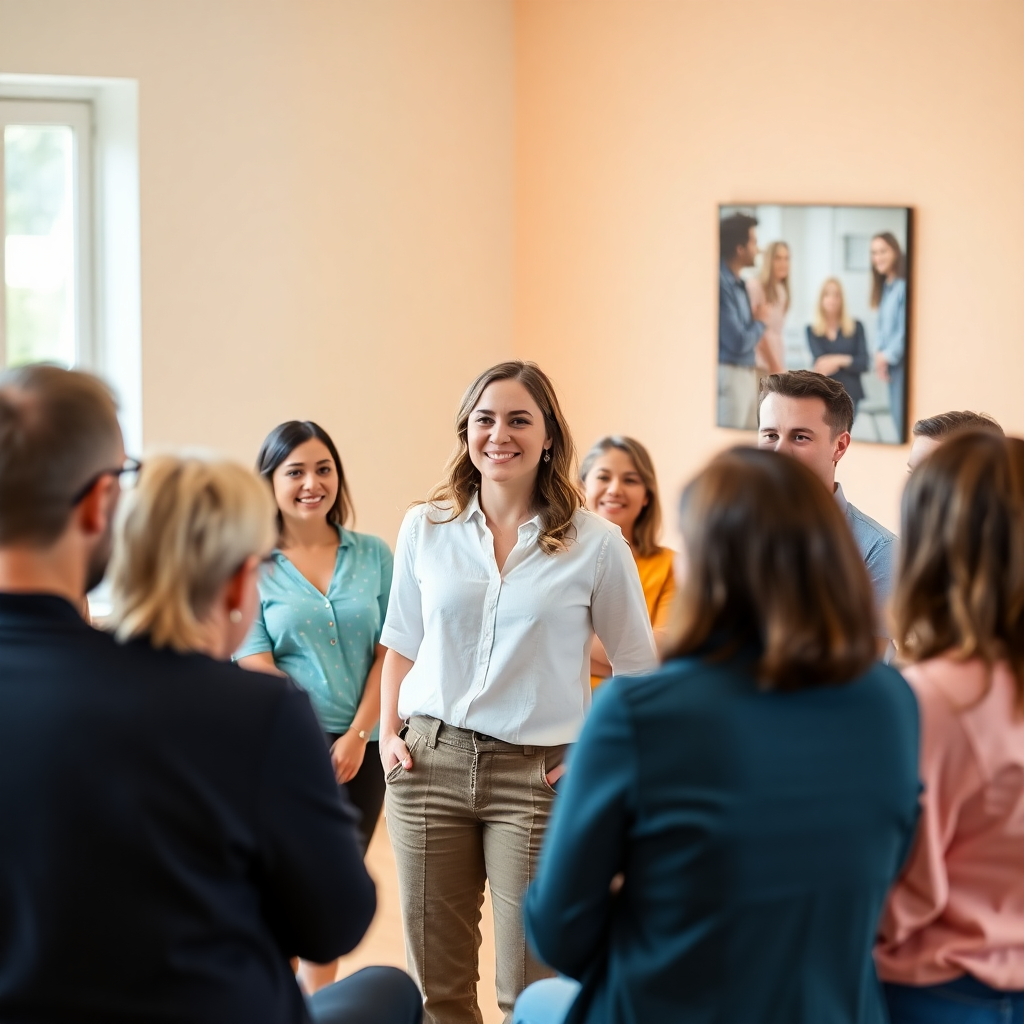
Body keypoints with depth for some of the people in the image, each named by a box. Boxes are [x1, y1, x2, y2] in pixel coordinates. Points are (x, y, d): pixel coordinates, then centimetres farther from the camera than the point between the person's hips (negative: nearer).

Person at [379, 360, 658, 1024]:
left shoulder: (595, 544, -4)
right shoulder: (425, 528, 4)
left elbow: (639, 669, 4)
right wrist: (389, 735, 5)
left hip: (538, 774, -2)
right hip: (431, 763, 3)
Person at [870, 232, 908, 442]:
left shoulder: (903, 286, -14)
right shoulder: (885, 287, 14)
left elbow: (905, 328, -16)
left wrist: (887, 356, -10)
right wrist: (879, 353, 3)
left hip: (901, 360, -9)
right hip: (890, 361, 9)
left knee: (902, 417, -10)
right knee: (896, 417, 10)